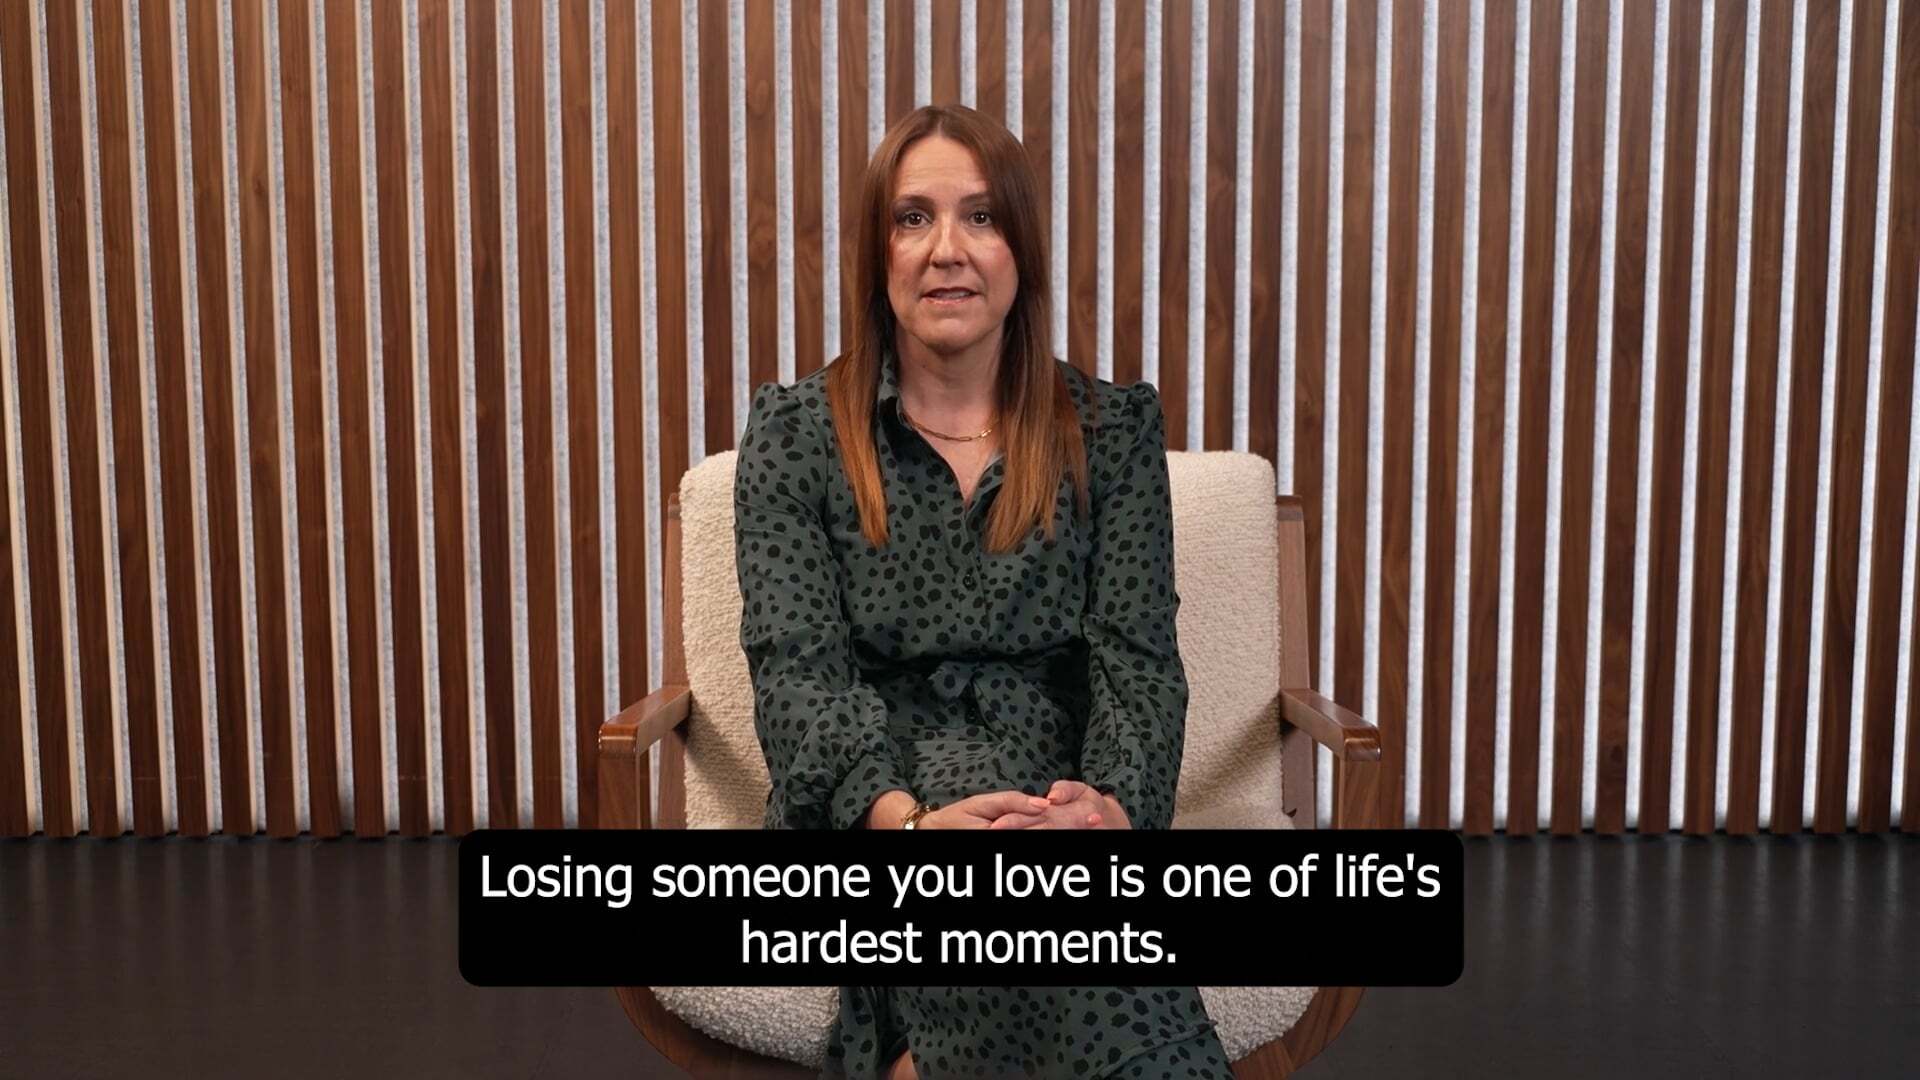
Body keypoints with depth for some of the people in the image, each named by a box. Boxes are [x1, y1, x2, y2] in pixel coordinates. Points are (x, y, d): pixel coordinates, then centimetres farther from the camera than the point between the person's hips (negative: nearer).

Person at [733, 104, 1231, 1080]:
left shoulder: (1113, 427, 7)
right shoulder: (795, 430, 4)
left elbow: (1137, 657, -1)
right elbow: (796, 668, -6)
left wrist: (1117, 806, -24)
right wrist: (907, 819, -26)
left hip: (1057, 796, 1)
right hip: (861, 810, -1)